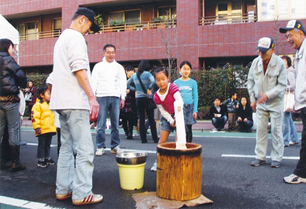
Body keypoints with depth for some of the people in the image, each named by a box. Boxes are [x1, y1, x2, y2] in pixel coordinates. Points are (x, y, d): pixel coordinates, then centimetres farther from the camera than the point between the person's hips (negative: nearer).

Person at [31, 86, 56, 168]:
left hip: (50, 129, 8)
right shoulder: (38, 105, -9)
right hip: (42, 130, -7)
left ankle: (47, 158, 26)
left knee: (47, 145, 16)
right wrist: (37, 127, -21)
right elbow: (35, 117, -16)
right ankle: (40, 160, 6)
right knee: (42, 145, -1)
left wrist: (54, 127, 24)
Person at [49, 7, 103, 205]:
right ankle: (82, 194, -5)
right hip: (75, 102, -10)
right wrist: (91, 97, -21)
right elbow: (79, 69, -18)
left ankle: (63, 189, 18)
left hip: (62, 101, 10)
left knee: (67, 147, 13)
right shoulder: (76, 37, -6)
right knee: (85, 149, -8)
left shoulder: (62, 38, 25)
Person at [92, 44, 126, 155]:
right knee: (101, 124, -4)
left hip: (115, 97, 2)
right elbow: (94, 83, 7)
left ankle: (115, 146, 12)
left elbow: (123, 83, 14)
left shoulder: (119, 67, 17)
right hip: (102, 97, -2)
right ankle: (100, 146, 3)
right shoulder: (98, 66, 12)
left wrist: (122, 98, 6)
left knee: (115, 123, 4)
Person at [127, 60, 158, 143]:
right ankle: (155, 139, 7)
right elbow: (153, 81, -24)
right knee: (151, 119, 4)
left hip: (138, 99, 3)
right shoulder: (147, 74, -8)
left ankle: (143, 139, 9)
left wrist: (135, 89, 11)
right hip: (147, 98, -3)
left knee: (141, 119, 7)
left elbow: (127, 84, 15)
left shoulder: (134, 75, 6)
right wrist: (149, 89, -10)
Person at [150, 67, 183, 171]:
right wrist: (170, 120, -16)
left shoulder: (173, 87, -19)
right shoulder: (156, 96, -8)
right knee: (162, 141, 3)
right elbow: (162, 110, -3)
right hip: (167, 117, 3)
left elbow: (179, 101, -32)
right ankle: (158, 161, 17)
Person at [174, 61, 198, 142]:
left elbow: (195, 97, 5)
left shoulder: (193, 82, 6)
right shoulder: (176, 82, 4)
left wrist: (195, 110, -2)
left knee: (189, 129, 6)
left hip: (190, 107, 1)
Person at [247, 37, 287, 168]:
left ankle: (276, 158, 13)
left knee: (276, 130, 1)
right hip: (260, 102, 4)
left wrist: (268, 94, -26)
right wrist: (252, 99, 5)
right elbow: (250, 81, 7)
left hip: (275, 102, -3)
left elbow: (282, 85, -13)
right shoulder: (256, 62, -3)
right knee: (260, 129, 5)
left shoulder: (280, 63, -14)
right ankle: (260, 156, 14)